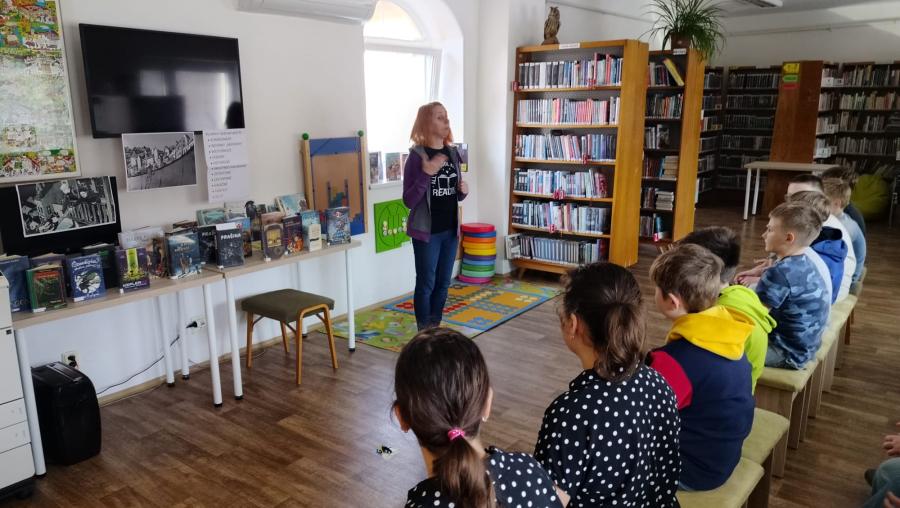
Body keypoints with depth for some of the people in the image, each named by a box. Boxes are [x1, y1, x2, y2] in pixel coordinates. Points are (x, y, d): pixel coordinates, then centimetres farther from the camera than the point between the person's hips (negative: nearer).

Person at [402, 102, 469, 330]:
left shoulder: (453, 153, 6)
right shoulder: (417, 155, -13)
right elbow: (408, 200, -17)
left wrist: (464, 190, -7)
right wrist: (426, 173, -27)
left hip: (450, 229, 6)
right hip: (426, 231, -6)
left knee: (443, 284, 14)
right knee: (426, 284, 3)